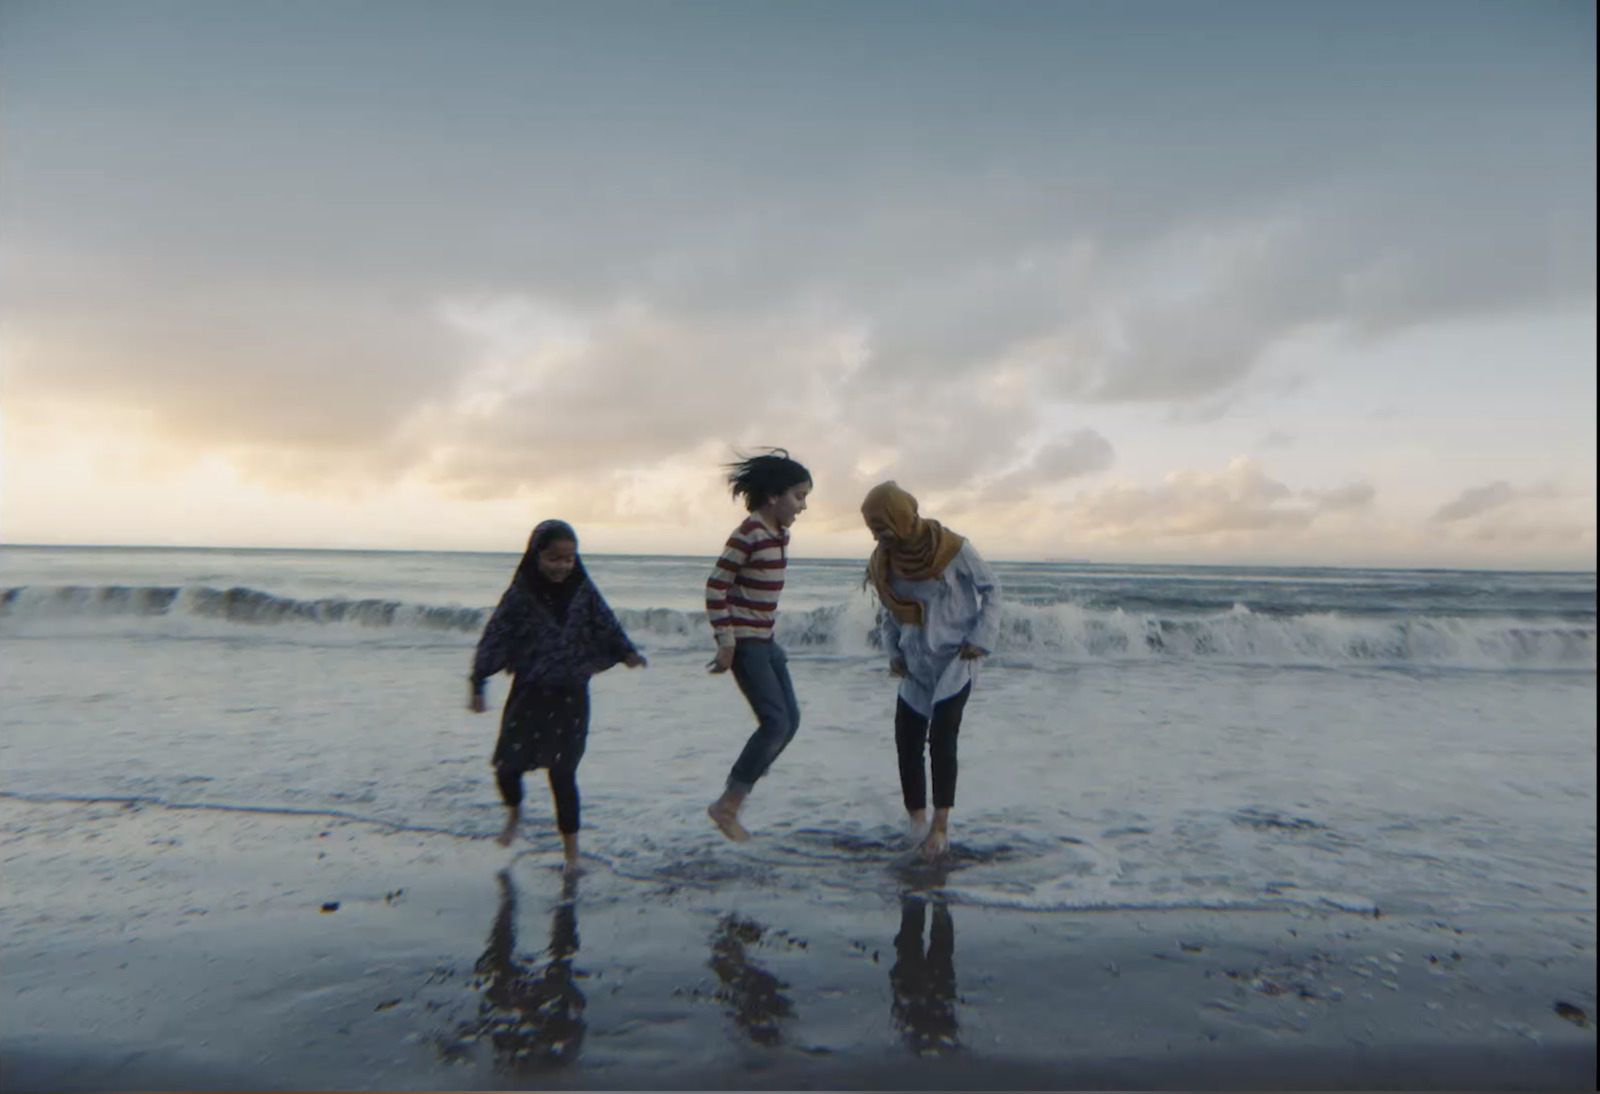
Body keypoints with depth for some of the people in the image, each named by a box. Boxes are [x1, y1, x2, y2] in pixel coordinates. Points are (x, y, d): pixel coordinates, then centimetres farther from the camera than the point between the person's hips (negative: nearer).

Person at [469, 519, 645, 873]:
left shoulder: (583, 592, -2)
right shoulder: (520, 595, -7)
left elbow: (607, 625, 1)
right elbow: (495, 639, -6)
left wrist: (627, 652, -18)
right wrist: (478, 687, -10)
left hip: (570, 696, 0)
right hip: (528, 694, 1)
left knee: (562, 773, -1)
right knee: (507, 765, 3)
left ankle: (571, 851, 13)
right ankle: (514, 811, 40)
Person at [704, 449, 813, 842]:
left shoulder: (781, 534, 9)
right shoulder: (748, 534, -18)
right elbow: (715, 588, -17)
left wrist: (769, 635, 19)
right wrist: (725, 642, -17)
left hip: (764, 638, 9)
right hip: (743, 641, -9)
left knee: (790, 719, 10)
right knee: (776, 721, -10)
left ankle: (734, 796, 20)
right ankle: (726, 806, 4)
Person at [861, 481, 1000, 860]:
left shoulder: (953, 548, -16)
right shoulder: (883, 561, -3)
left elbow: (991, 589, -3)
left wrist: (981, 638, -10)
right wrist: (893, 652, 2)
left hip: (954, 662, -4)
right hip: (914, 668, 5)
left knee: (941, 739, -10)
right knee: (907, 743, 1)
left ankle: (941, 826, 3)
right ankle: (917, 820, 15)